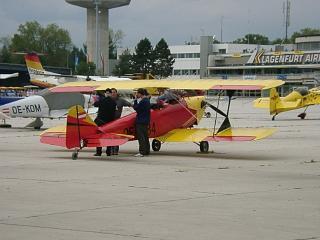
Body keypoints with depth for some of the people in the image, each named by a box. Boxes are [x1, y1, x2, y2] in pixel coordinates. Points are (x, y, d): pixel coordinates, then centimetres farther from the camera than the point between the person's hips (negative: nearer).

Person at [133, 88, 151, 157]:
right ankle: (147, 151, 21)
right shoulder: (147, 100, 12)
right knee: (145, 136, 15)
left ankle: (142, 152, -10)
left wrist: (136, 100, -7)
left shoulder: (143, 101, -19)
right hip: (146, 121, 10)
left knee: (141, 136, -8)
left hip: (141, 121, -10)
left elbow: (135, 108, -16)